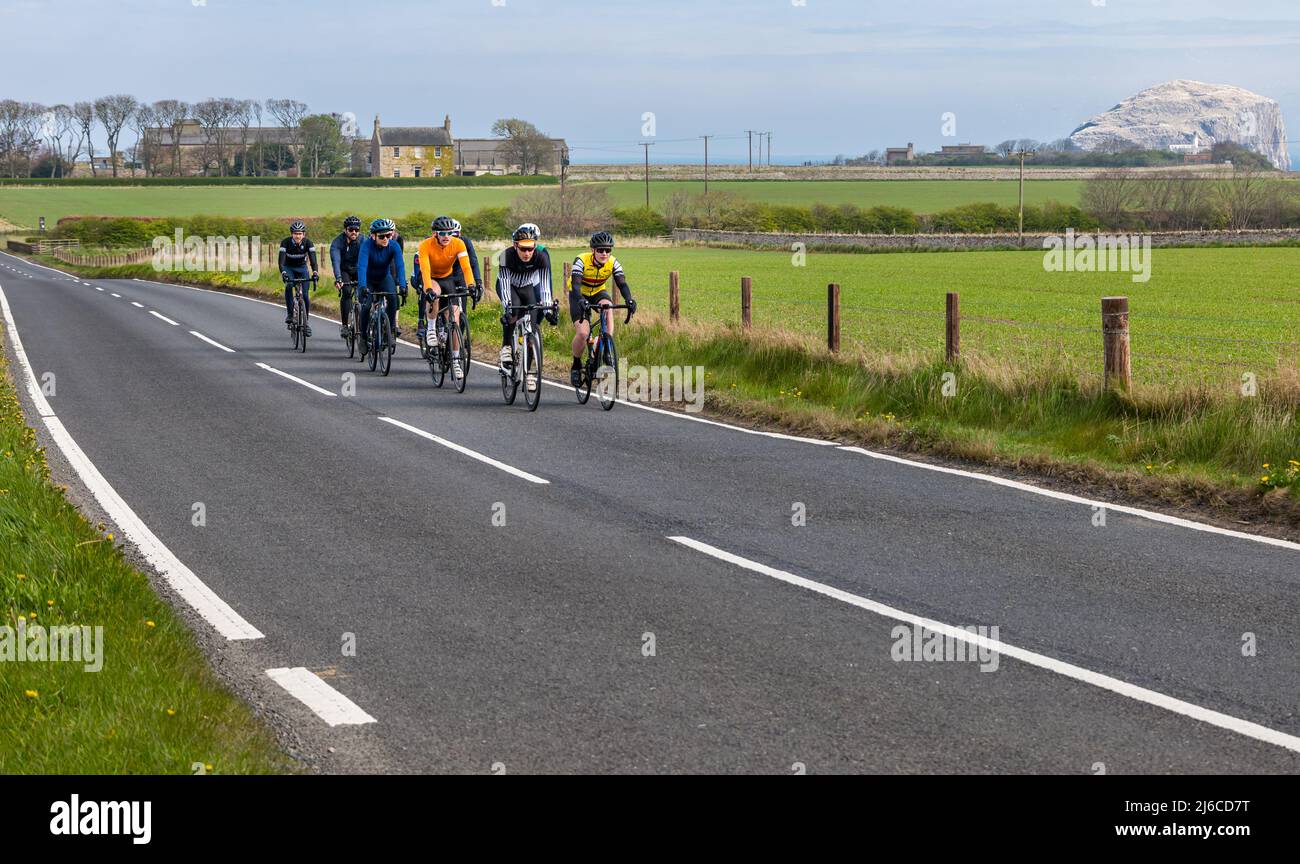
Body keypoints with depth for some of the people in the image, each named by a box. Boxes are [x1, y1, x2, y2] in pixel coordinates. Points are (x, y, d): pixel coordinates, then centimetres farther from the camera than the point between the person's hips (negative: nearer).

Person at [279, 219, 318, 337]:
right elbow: (281, 260, -34)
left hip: (302, 268, 1)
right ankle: (289, 314, -21)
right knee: (289, 285, -32)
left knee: (305, 295, -10)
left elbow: (313, 259, -32)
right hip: (289, 268, -1)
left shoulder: (307, 243, -23)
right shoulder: (286, 242, -25)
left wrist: (315, 272, -50)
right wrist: (283, 273, -52)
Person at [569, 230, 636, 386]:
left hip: (598, 293, 3)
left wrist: (629, 300, -49)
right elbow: (575, 284, -40)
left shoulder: (613, 263, -20)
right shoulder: (581, 261, -29)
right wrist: (581, 301, -60)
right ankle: (576, 365, 5)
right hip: (579, 295, -3)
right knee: (582, 333, -22)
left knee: (607, 306, -35)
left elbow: (622, 284, -29)